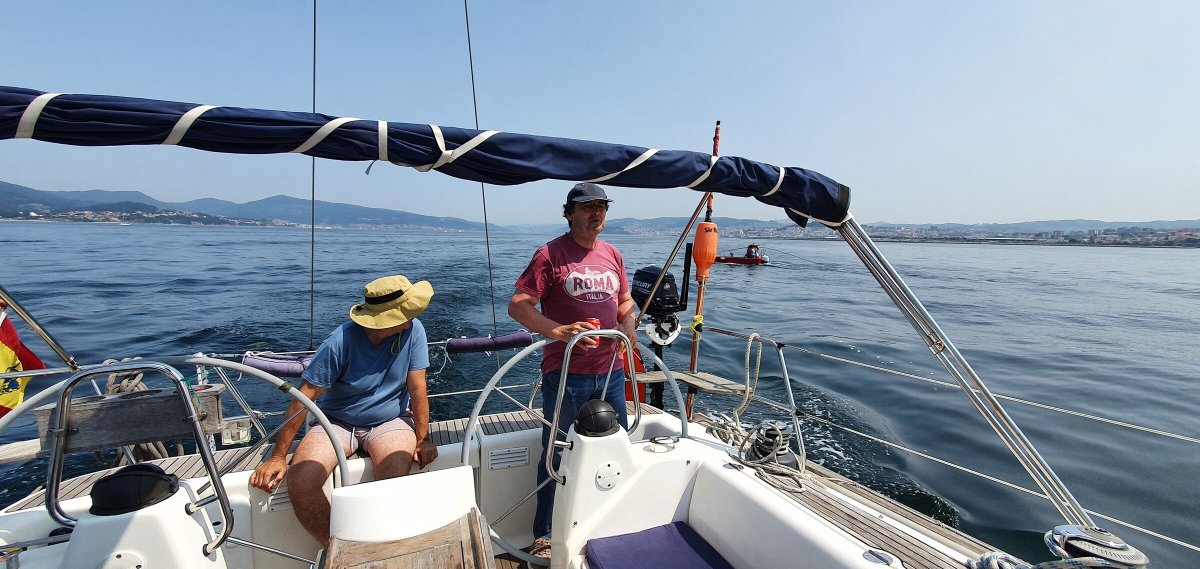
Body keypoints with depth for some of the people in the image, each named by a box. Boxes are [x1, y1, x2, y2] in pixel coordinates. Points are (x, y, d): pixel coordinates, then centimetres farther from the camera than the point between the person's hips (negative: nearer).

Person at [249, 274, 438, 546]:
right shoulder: (340, 342, -20)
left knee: (395, 473, -30)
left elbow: (417, 387, -12)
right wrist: (278, 456, -14)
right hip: (337, 422, 0)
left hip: (390, 420, 0)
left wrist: (423, 439, -16)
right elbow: (304, 397, -15)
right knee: (300, 480, -23)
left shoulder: (412, 329, -15)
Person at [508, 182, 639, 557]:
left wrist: (628, 323, -3)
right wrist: (558, 331, -29)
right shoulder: (550, 254, -10)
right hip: (566, 374, -6)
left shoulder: (612, 254, 9)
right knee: (557, 455, 9)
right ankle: (543, 537, 28)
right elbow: (517, 305, -16)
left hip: (611, 372, 6)